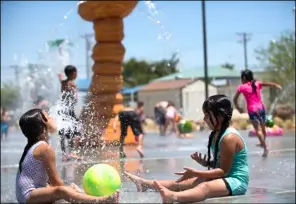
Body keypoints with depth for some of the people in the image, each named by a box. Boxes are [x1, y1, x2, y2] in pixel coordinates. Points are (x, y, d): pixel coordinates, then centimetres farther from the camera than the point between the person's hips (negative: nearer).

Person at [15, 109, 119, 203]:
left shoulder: (35, 145, 11)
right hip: (28, 195, -11)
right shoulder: (45, 148, -17)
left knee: (72, 186, 20)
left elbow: (50, 179, 14)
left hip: (31, 194, 11)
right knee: (61, 191, -37)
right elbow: (56, 181, -16)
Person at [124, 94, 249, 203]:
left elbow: (224, 170, -19)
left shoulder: (229, 137, -18)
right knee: (181, 182, 5)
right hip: (223, 178, 10)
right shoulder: (216, 134, 12)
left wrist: (195, 173, -22)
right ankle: (146, 184, 4)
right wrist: (206, 163, -3)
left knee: (205, 187, -38)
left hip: (236, 182, -10)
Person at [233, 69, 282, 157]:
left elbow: (235, 99, 7)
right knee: (262, 127, 21)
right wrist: (275, 85, -24)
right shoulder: (257, 83, 8)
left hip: (252, 109, -5)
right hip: (261, 107, 5)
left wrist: (238, 108, 21)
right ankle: (263, 143, 41)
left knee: (258, 130, -8)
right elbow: (267, 83, -10)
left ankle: (265, 147, -19)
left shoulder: (241, 87, 1)